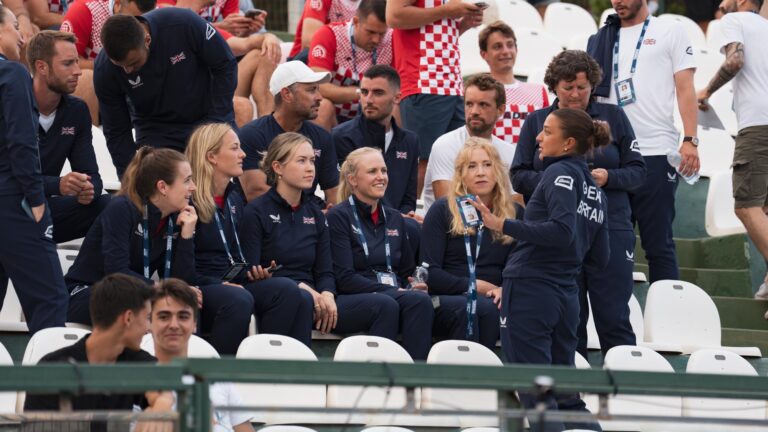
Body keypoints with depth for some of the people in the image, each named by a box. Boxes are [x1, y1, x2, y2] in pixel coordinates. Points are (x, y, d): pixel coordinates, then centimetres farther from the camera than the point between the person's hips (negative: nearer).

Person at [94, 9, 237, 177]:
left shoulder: (183, 24, -28)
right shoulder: (105, 70, -22)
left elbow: (226, 65, -13)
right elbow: (116, 133, -10)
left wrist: (216, 122, -16)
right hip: (155, 130, 0)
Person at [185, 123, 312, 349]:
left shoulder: (234, 197, 19)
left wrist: (253, 271, 5)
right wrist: (218, 284, -20)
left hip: (232, 283, 8)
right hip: (198, 288, -7)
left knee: (287, 290, -20)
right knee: (239, 300, -38)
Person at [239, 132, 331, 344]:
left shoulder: (315, 214, 20)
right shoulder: (256, 212, 1)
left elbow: (325, 271, 16)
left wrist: (327, 295, -9)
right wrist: (301, 287, -17)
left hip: (311, 297, 6)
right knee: (301, 299, -41)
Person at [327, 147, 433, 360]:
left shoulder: (395, 219, 23)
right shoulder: (338, 217, 2)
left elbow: (407, 272, 24)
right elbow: (345, 278, -8)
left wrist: (412, 287, -2)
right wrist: (393, 292, -15)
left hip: (393, 296, 5)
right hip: (347, 302, -5)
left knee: (420, 300, -30)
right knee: (386, 304, -37)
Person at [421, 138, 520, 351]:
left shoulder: (515, 214, 16)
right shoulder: (442, 210, 10)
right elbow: (430, 272, 2)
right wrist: (475, 286, -7)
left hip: (492, 301, 1)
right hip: (445, 299, -1)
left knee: (488, 310, -36)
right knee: (468, 308, -37)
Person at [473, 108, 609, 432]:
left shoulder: (560, 173, -7)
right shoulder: (594, 190, 17)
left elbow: (562, 230, -22)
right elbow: (600, 258, 18)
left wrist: (503, 226, -23)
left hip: (530, 293, -8)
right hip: (566, 296, 8)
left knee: (536, 396, -7)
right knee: (565, 394, 14)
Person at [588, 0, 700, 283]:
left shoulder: (669, 33, 6)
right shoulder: (601, 39, 17)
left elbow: (685, 90, 0)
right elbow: (590, 92, 19)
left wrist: (690, 141, -11)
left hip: (656, 154, -4)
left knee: (658, 243, -4)